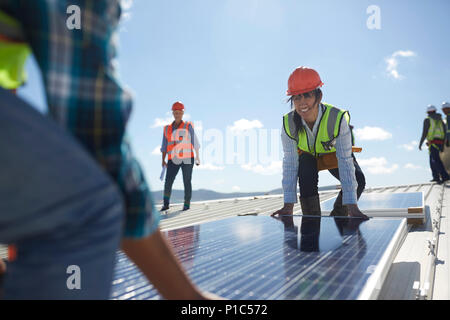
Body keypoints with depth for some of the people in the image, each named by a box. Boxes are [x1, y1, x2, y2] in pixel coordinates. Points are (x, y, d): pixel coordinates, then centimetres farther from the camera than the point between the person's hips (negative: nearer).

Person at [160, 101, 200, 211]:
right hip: (173, 160, 2)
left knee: (187, 182, 3)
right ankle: (166, 204, 1)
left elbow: (194, 141, 5)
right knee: (168, 181, -9)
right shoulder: (167, 128, 10)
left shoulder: (188, 126, 3)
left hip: (187, 159, -2)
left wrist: (197, 156, 4)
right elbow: (164, 145, 11)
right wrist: (163, 160, 4)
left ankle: (187, 204, 15)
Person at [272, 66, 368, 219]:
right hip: (308, 156, 0)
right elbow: (290, 163, -26)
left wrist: (352, 206, -40)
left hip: (334, 154, 0)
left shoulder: (337, 118, -37)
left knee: (358, 181, -22)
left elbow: (345, 161, -37)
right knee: (306, 172, -33)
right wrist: (288, 205, -30)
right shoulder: (289, 123, -30)